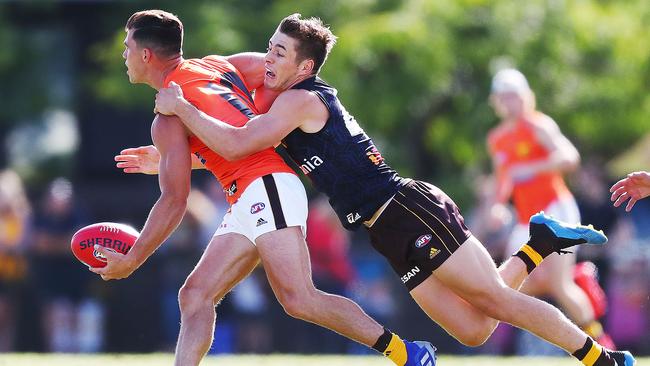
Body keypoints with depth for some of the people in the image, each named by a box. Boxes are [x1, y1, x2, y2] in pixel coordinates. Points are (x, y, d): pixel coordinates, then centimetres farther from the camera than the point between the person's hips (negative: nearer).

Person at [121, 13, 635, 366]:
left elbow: (235, 145, -19)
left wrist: (181, 108, -9)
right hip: (394, 232, 9)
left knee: (495, 300, -8)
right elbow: (231, 153, 29)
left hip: (410, 211, -9)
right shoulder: (281, 107, 19)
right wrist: (164, 159, 22)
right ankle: (538, 245, 19)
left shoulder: (300, 100, -10)